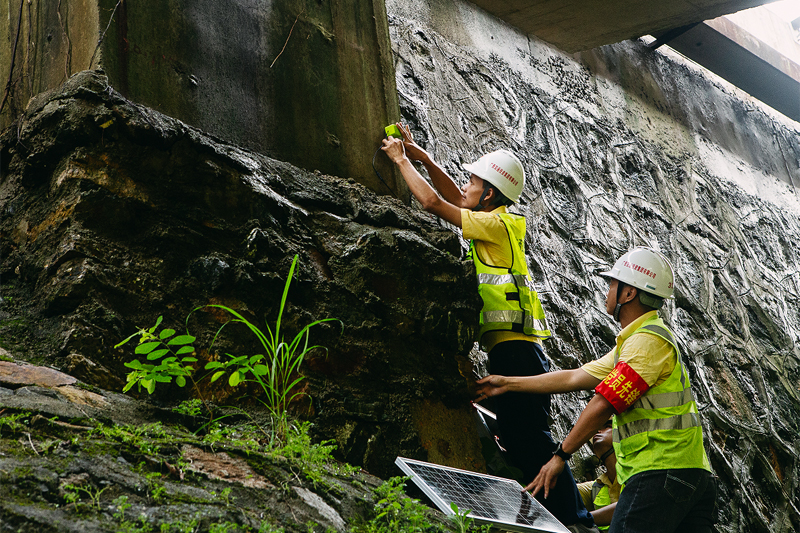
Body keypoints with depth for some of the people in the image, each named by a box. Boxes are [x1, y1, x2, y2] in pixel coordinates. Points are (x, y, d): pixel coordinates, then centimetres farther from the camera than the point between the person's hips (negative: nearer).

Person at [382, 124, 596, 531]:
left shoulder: (496, 224, -7)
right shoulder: (501, 222, 19)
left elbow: (432, 201, -9)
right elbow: (456, 199, 30)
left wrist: (400, 160, 4)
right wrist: (419, 155, 24)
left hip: (513, 348, -10)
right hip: (515, 348, 10)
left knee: (529, 437, -12)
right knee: (520, 437, 11)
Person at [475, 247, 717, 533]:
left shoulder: (647, 341, -12)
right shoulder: (632, 342, 22)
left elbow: (603, 404, -16)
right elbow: (575, 378, 24)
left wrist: (560, 456, -10)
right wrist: (508, 383, 26)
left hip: (659, 474, -10)